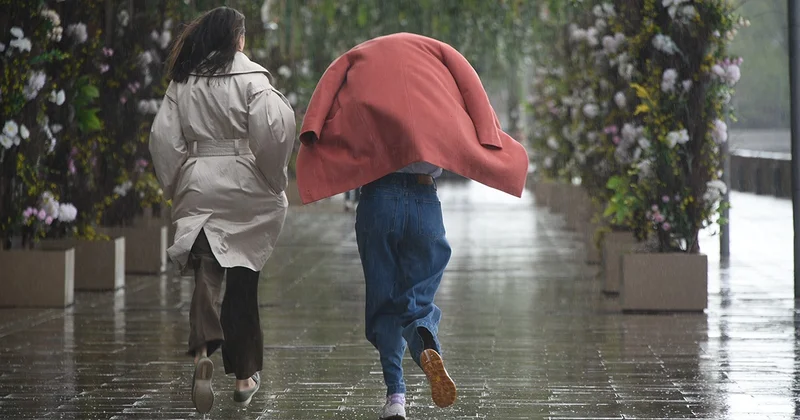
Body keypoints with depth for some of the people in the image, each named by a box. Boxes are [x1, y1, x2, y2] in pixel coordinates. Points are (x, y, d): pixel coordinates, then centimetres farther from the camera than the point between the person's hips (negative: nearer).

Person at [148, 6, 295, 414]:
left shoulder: (182, 81, 5)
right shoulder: (250, 77, -6)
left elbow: (163, 136, 4)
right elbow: (274, 126, -17)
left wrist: (174, 185, 12)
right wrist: (273, 177, -4)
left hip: (197, 186, 2)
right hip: (245, 186, -2)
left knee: (206, 270, -1)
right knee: (242, 278, 10)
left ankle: (202, 350, -30)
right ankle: (244, 373, 17)